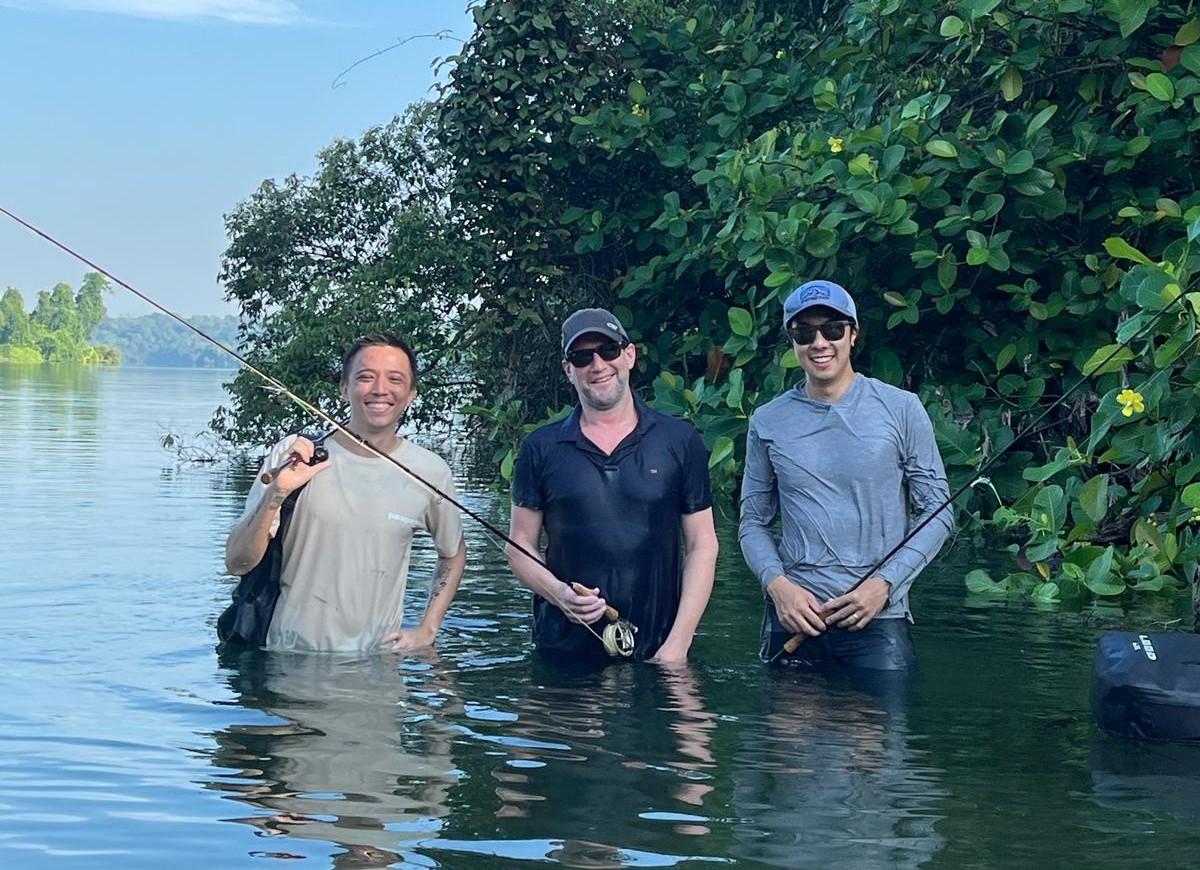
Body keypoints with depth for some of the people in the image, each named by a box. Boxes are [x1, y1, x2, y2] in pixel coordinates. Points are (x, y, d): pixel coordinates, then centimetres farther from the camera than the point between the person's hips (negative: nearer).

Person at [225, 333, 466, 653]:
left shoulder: (431, 471, 3)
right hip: (291, 654, -2)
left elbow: (453, 555, 21)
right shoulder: (293, 454, -3)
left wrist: (427, 630, 10)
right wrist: (276, 495, -20)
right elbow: (236, 563, -6)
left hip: (378, 659, 2)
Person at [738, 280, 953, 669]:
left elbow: (937, 513, 3)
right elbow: (753, 522, 12)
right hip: (792, 616, 2)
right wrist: (777, 585, -6)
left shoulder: (900, 409, 2)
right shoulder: (768, 422, 8)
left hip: (877, 620, -2)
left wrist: (884, 583, -9)